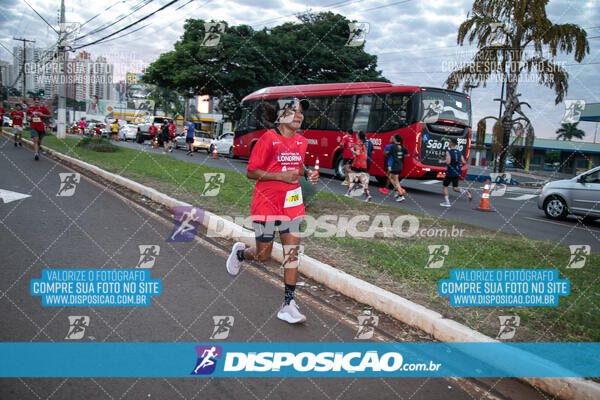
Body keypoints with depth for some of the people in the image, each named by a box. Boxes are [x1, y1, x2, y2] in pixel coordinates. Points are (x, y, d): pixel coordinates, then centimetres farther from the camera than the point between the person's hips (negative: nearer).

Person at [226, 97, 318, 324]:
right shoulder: (269, 138, -12)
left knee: (292, 252, -2)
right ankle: (240, 252, 41)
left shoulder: (301, 141, 7)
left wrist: (307, 174, 3)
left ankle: (288, 305, 6)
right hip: (267, 203, -5)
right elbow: (251, 172, -11)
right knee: (263, 255, 5)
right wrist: (281, 176, -21)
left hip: (292, 203, 5)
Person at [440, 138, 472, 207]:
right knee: (455, 188, 14)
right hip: (457, 173, 5)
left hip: (450, 172, -5)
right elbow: (464, 162, 0)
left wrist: (442, 161, -6)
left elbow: (448, 162, -24)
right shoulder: (459, 152, 4)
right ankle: (465, 191, -14)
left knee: (445, 186, 12)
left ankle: (447, 202, 11)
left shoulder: (448, 152, -13)